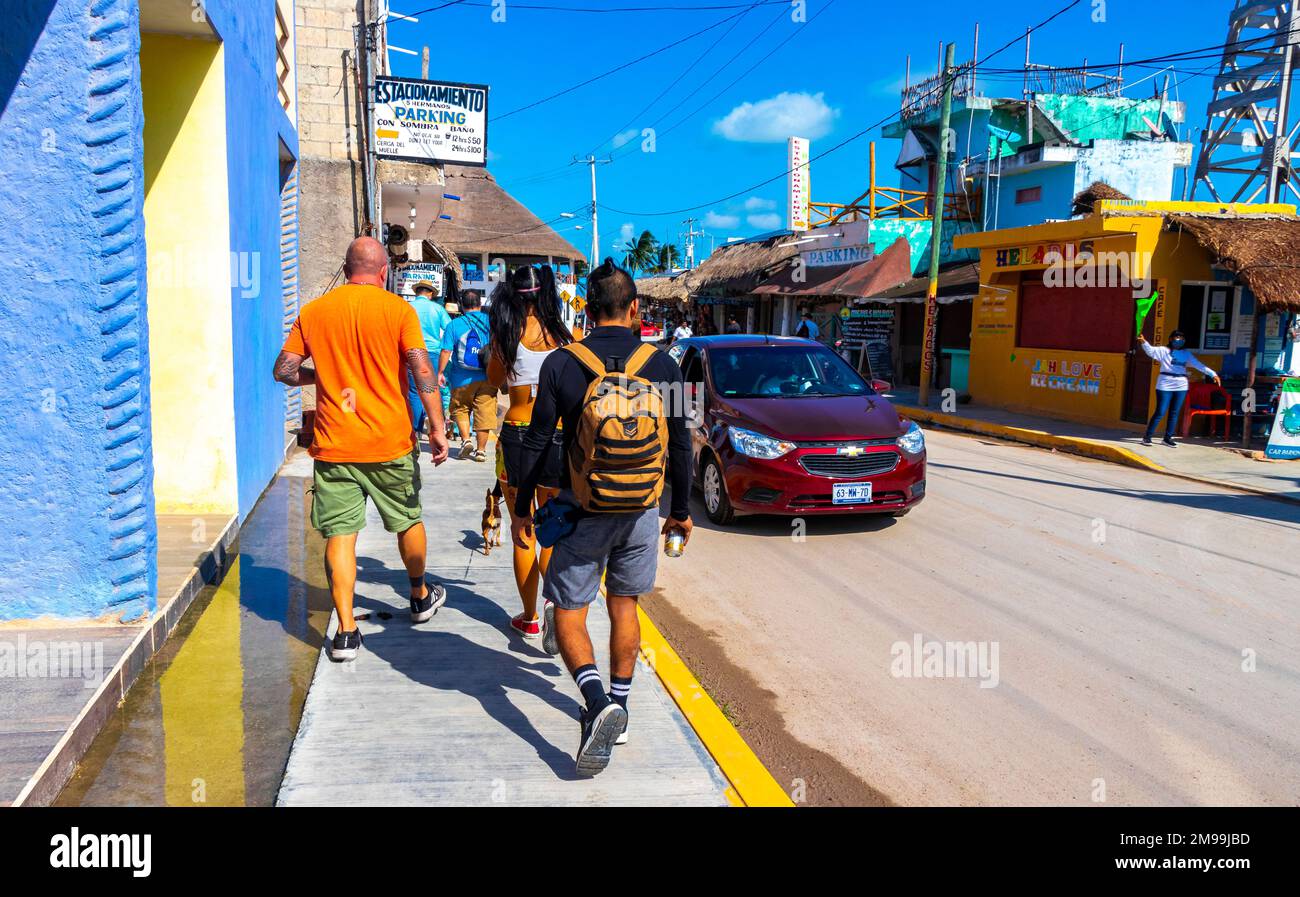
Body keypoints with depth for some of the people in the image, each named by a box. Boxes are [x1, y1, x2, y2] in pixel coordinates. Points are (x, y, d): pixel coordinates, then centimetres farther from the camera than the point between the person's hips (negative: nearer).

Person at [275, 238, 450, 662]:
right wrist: (437, 428, -10)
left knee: (340, 535, 4)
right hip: (391, 443, -1)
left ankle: (346, 632, 3)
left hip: (333, 447, 1)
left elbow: (284, 369, 4)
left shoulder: (313, 312, 3)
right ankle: (421, 596, 38)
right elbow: (422, 371, -12)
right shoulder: (398, 309, -4)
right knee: (408, 520, 19)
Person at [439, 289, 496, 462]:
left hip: (462, 379, -1)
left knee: (460, 409, 18)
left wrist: (440, 372, 2)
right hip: (486, 378, 1)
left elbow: (446, 351, -6)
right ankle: (481, 450, 6)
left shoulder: (454, 325, -2)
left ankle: (466, 439, 4)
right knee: (484, 413, 5)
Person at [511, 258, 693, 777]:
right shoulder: (662, 365, -3)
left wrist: (522, 508, 7)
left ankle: (597, 700, -15)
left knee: (568, 612, 7)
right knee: (624, 606, 19)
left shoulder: (560, 364, -7)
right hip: (641, 511, 3)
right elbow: (680, 446, 2)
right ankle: (618, 704, 29)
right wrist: (681, 510, 13)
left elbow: (537, 444, -5)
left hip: (584, 511, -2)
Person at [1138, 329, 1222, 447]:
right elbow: (1150, 350, -16)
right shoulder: (1163, 350, 0)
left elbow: (1199, 365, 9)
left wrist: (1212, 374, 1)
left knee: (1174, 413, 7)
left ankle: (1168, 437, 16)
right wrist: (1143, 342, -36)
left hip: (1181, 386, 5)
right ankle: (1147, 436, 2)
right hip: (1165, 385, -4)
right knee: (1160, 412, -6)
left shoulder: (1186, 354, 12)